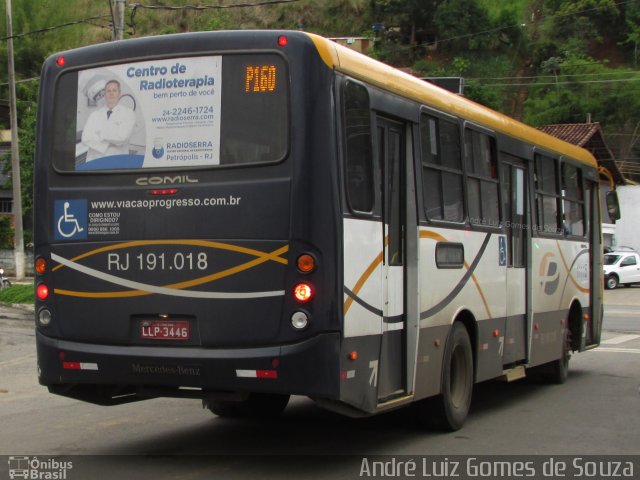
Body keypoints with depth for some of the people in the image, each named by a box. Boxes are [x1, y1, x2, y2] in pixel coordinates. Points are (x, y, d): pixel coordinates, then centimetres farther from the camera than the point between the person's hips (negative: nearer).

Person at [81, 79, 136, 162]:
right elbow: (86, 138, -2)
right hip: (94, 161, 2)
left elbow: (122, 137, -12)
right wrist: (108, 144, -11)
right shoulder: (95, 115, 10)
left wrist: (100, 133, -2)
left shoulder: (128, 113, 1)